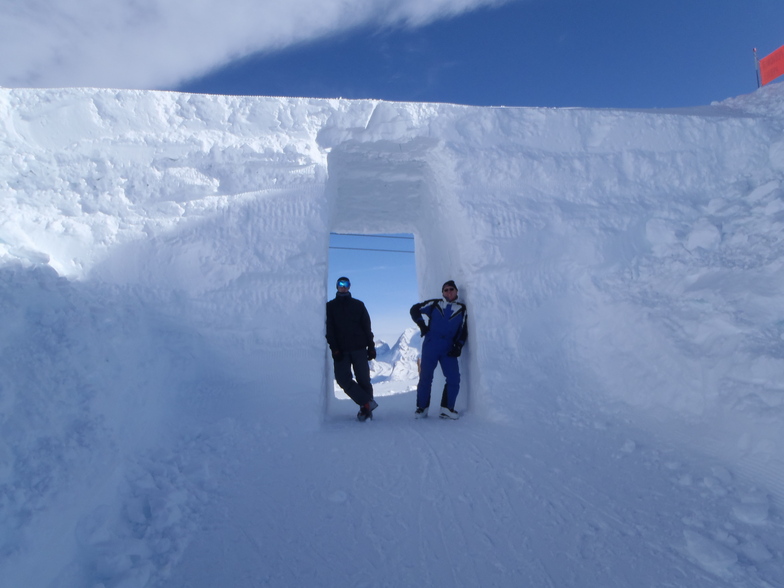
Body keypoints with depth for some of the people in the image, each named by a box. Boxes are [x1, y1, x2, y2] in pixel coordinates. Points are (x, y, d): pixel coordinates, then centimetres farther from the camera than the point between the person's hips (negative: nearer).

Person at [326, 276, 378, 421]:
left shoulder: (358, 305, 13)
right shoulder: (330, 306, 12)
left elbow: (367, 327, 10)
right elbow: (329, 330, 2)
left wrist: (371, 347, 2)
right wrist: (335, 349, -9)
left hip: (359, 349, 0)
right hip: (341, 350, 0)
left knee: (363, 379, -1)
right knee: (343, 379, -12)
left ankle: (366, 408, 9)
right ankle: (367, 402, -6)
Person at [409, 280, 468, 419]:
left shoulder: (462, 309, 11)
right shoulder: (434, 304, 5)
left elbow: (463, 331, 11)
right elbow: (415, 309, 9)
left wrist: (458, 346, -2)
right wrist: (422, 325, 0)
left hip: (449, 349, 2)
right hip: (430, 346, -2)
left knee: (454, 379, -4)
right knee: (425, 377, 1)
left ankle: (447, 408, 11)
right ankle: (422, 408, 13)